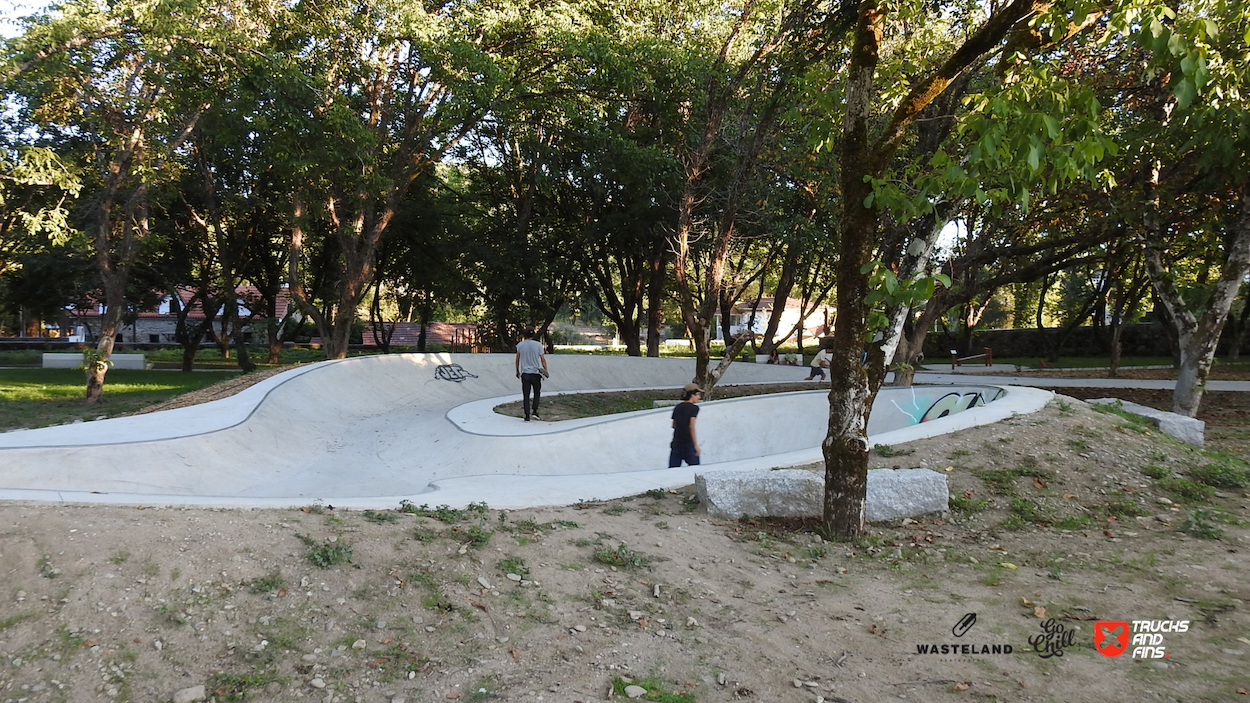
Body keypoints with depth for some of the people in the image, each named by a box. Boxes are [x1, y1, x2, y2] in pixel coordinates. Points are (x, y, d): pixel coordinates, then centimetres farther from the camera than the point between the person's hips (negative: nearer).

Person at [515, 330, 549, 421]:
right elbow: (543, 359, -3)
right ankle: (534, 411, 2)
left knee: (526, 395, 3)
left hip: (524, 373, 1)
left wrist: (517, 371, 18)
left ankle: (527, 416, 0)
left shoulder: (520, 345, 1)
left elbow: (517, 359, 7)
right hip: (535, 373, -1)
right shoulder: (538, 344, -2)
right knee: (537, 393, 15)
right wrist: (546, 371, 2)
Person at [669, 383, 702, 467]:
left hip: (676, 443, 5)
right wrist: (696, 446, -17)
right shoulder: (694, 408, -7)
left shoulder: (677, 408, 10)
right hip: (689, 444, -5)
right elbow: (691, 426, -16)